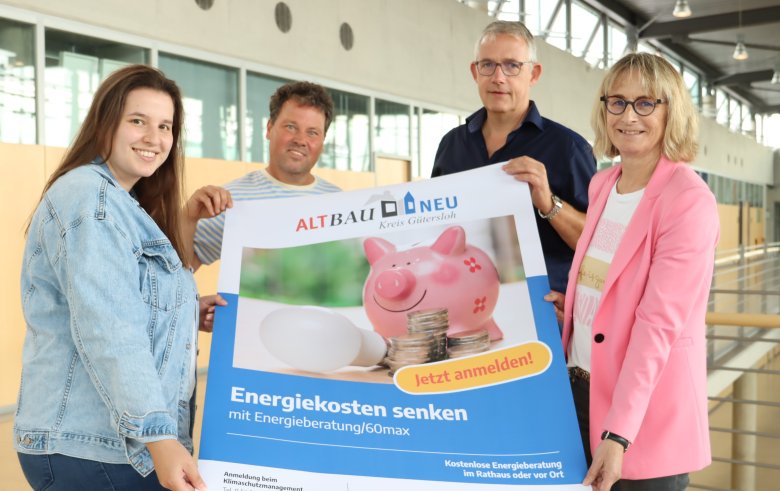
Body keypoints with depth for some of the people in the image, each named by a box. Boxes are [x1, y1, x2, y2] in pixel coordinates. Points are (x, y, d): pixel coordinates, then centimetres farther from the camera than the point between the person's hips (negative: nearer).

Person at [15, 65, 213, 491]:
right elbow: (107, 329, -26)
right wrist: (157, 437, -31)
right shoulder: (89, 196, -15)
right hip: (93, 447, -10)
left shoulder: (120, 205, 15)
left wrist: (187, 314, 6)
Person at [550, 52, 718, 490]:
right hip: (580, 387, 7)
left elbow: (659, 322, -21)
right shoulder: (602, 185, 6)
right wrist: (573, 302, 0)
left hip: (646, 410, -7)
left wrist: (619, 432, -24)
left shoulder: (689, 202, -15)